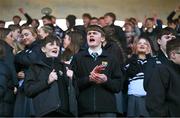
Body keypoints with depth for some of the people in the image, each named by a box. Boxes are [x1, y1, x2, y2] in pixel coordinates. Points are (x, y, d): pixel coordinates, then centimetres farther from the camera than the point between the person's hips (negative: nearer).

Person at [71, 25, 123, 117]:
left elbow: (118, 85, 7)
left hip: (107, 109, 0)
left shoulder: (110, 59, 13)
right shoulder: (78, 58, 12)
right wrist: (89, 78, -12)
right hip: (86, 110, 0)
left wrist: (106, 80, -12)